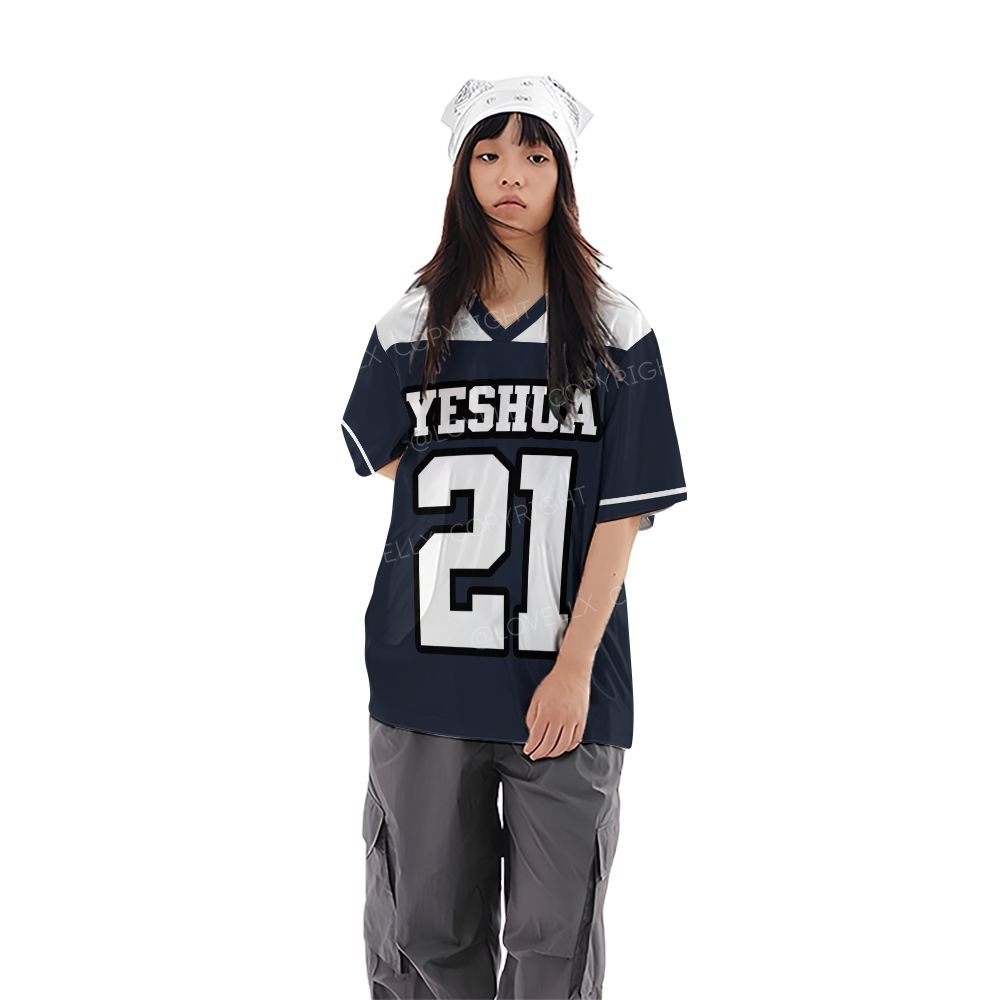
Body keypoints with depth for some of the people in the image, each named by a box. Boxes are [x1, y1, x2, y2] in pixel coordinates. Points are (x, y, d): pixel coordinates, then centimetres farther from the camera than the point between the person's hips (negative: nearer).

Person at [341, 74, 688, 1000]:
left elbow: (622, 513, -4)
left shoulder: (614, 334, 1)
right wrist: (471, 532, 8)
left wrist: (576, 666, -10)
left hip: (566, 680, -1)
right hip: (424, 678, 2)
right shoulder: (411, 328, 6)